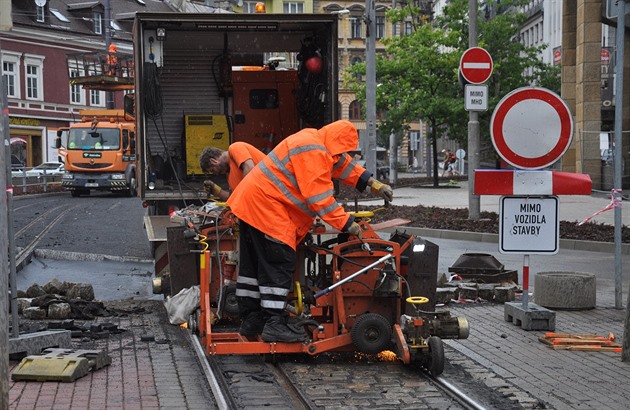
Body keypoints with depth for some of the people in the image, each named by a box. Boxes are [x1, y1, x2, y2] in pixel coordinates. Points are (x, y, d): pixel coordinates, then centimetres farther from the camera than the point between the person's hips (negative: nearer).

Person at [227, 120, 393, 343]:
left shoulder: (318, 144, 15)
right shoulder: (313, 152, -18)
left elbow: (344, 165, 25)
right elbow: (320, 197, -21)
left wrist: (373, 184, 19)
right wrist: (347, 224, -17)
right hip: (266, 206, -11)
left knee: (254, 264, 13)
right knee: (278, 265, -10)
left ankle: (251, 321, 20)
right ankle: (275, 324, -10)